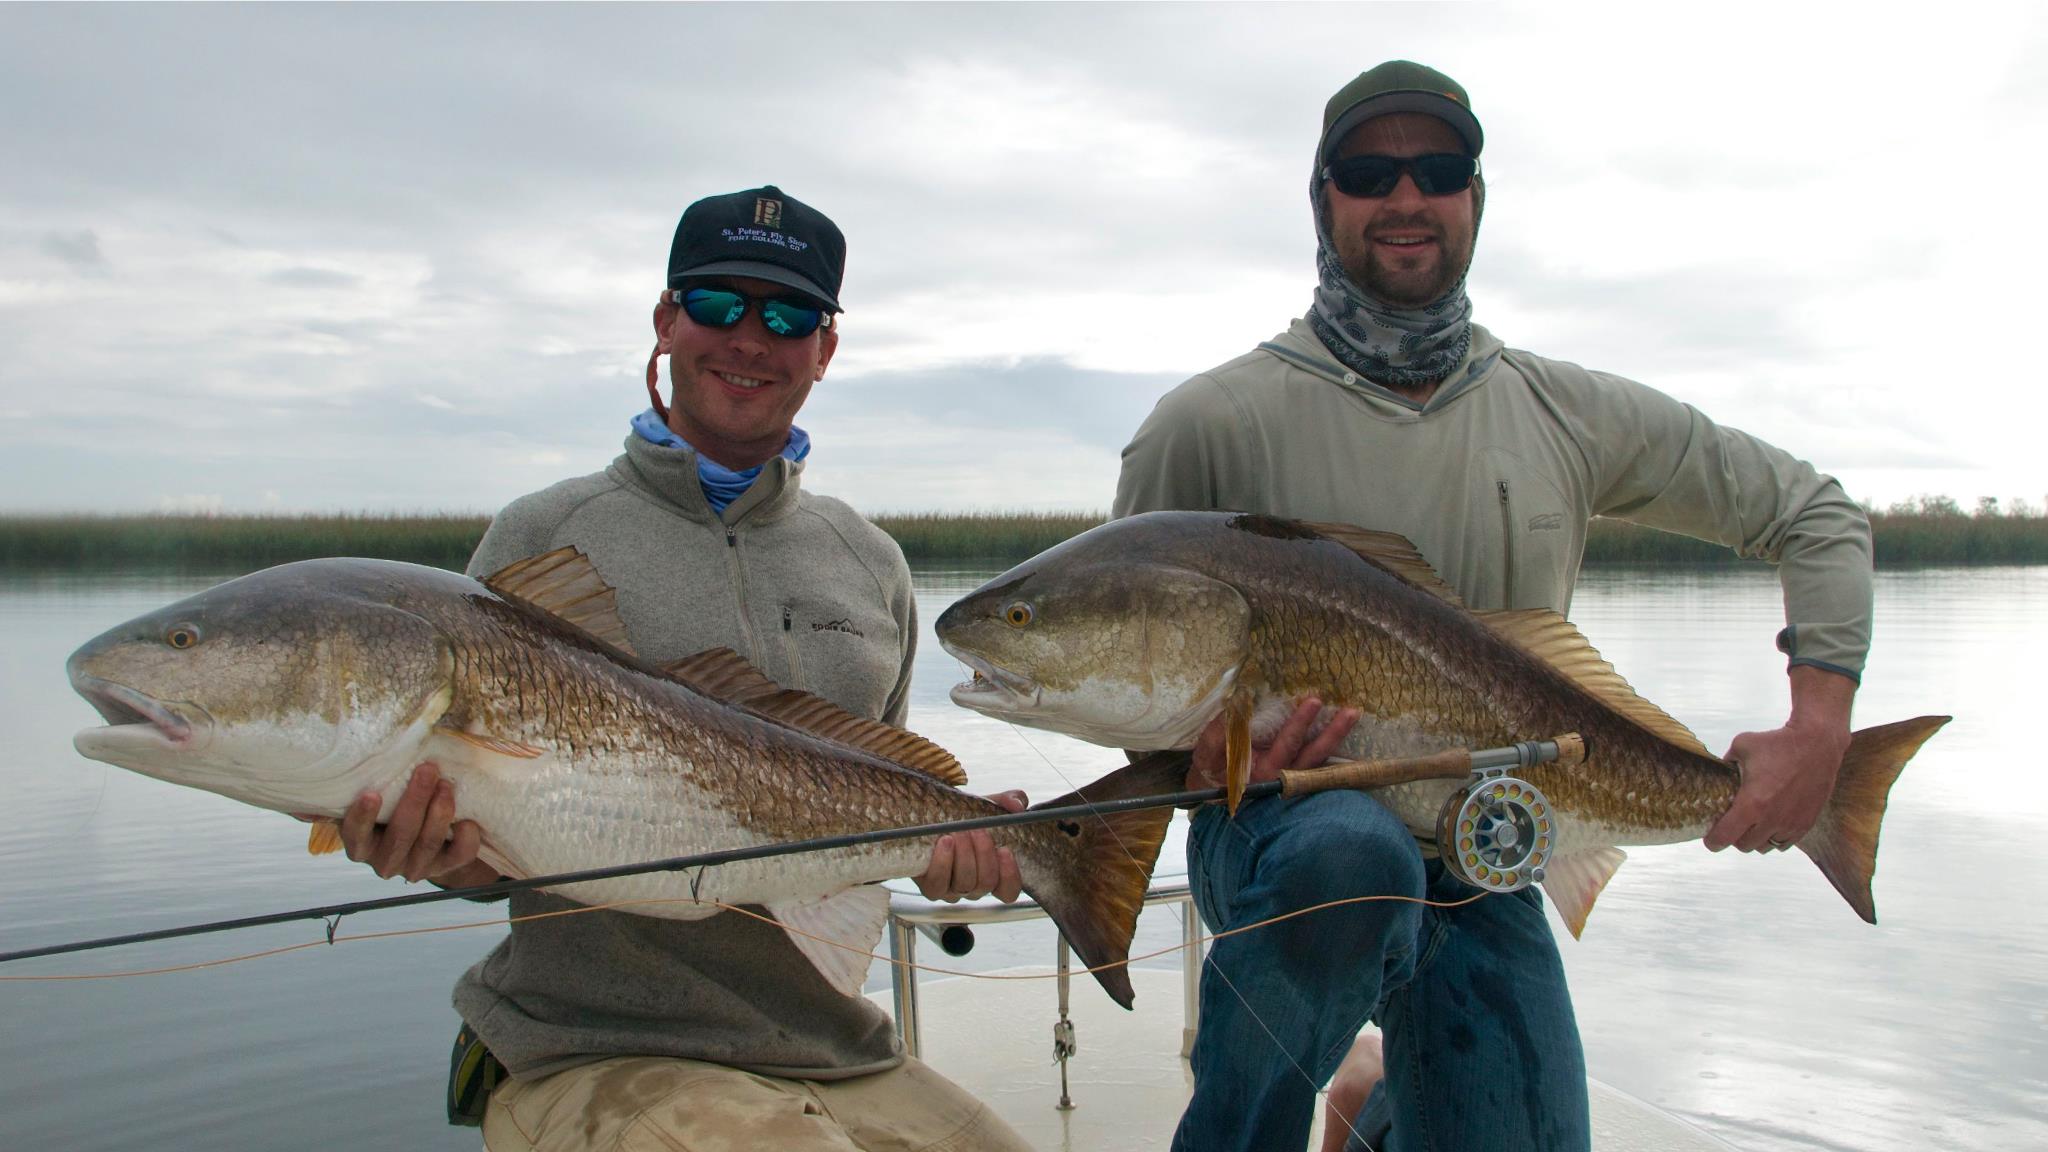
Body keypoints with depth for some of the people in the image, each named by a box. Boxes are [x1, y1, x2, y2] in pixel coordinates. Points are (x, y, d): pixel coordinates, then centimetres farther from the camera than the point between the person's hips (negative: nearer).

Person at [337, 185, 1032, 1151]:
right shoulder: (544, 536, -1)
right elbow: (474, 828, 1)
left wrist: (945, 835, -2)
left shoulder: (871, 563, 11)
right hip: (596, 1059, -4)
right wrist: (425, 840, -22)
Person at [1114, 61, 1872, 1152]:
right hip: (1283, 825, -4)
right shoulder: (1211, 420, -9)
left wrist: (1820, 724, -1)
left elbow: (1815, 518, 12)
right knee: (1350, 855, -39)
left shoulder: (1571, 413, 2)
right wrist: (1196, 750, -24)